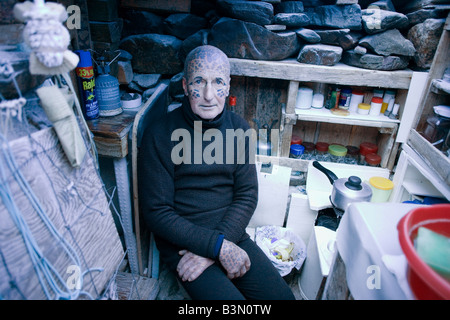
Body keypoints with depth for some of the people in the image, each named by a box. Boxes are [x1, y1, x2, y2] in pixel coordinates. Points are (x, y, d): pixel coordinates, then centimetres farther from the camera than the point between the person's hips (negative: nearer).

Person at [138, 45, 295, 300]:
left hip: (231, 235, 4)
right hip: (182, 244, -3)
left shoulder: (239, 128, -1)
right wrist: (218, 246, -19)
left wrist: (208, 253, -14)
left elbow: (247, 195, -3)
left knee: (283, 295, -4)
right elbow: (156, 212, -12)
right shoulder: (159, 136, -12)